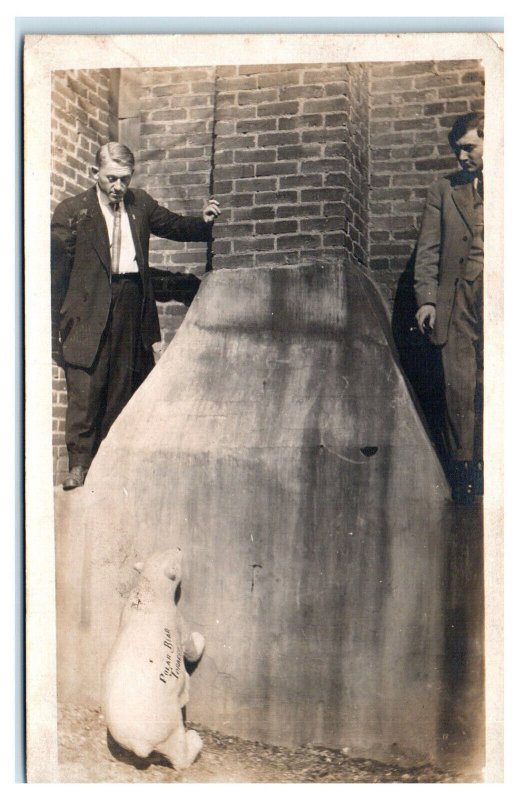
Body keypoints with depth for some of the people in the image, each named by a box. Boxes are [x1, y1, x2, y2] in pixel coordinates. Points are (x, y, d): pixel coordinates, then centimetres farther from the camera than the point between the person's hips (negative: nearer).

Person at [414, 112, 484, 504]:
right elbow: (428, 250, 10)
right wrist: (426, 298, -1)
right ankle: (462, 468, 7)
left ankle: (483, 464, 5)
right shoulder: (444, 190, 15)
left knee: (490, 384, -5)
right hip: (458, 297, 1)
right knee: (459, 386, -2)